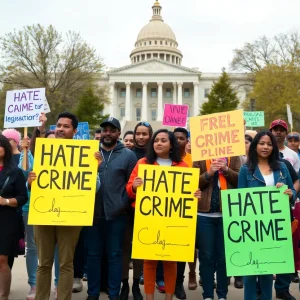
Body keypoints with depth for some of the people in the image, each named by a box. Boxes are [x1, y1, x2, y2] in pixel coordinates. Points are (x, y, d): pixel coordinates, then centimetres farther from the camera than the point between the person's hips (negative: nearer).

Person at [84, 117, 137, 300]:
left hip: (116, 214, -2)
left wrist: (123, 204, -9)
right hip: (92, 213, 2)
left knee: (114, 255, 9)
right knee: (93, 254, 11)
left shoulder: (128, 155, 1)